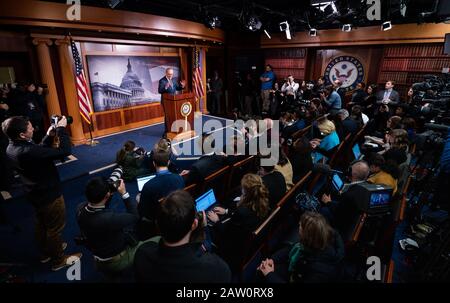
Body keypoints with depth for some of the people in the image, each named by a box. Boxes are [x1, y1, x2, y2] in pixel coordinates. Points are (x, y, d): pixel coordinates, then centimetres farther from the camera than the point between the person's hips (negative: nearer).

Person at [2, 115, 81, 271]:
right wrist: (61, 129, -27)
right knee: (55, 228, 12)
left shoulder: (12, 148, -7)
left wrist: (49, 136, -2)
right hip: (50, 195, -9)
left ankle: (46, 252, 50)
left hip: (36, 194, 9)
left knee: (41, 225, 28)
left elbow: (40, 152, 8)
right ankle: (59, 260, 33)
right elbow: (64, 151, -38)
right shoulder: (28, 151, -37)